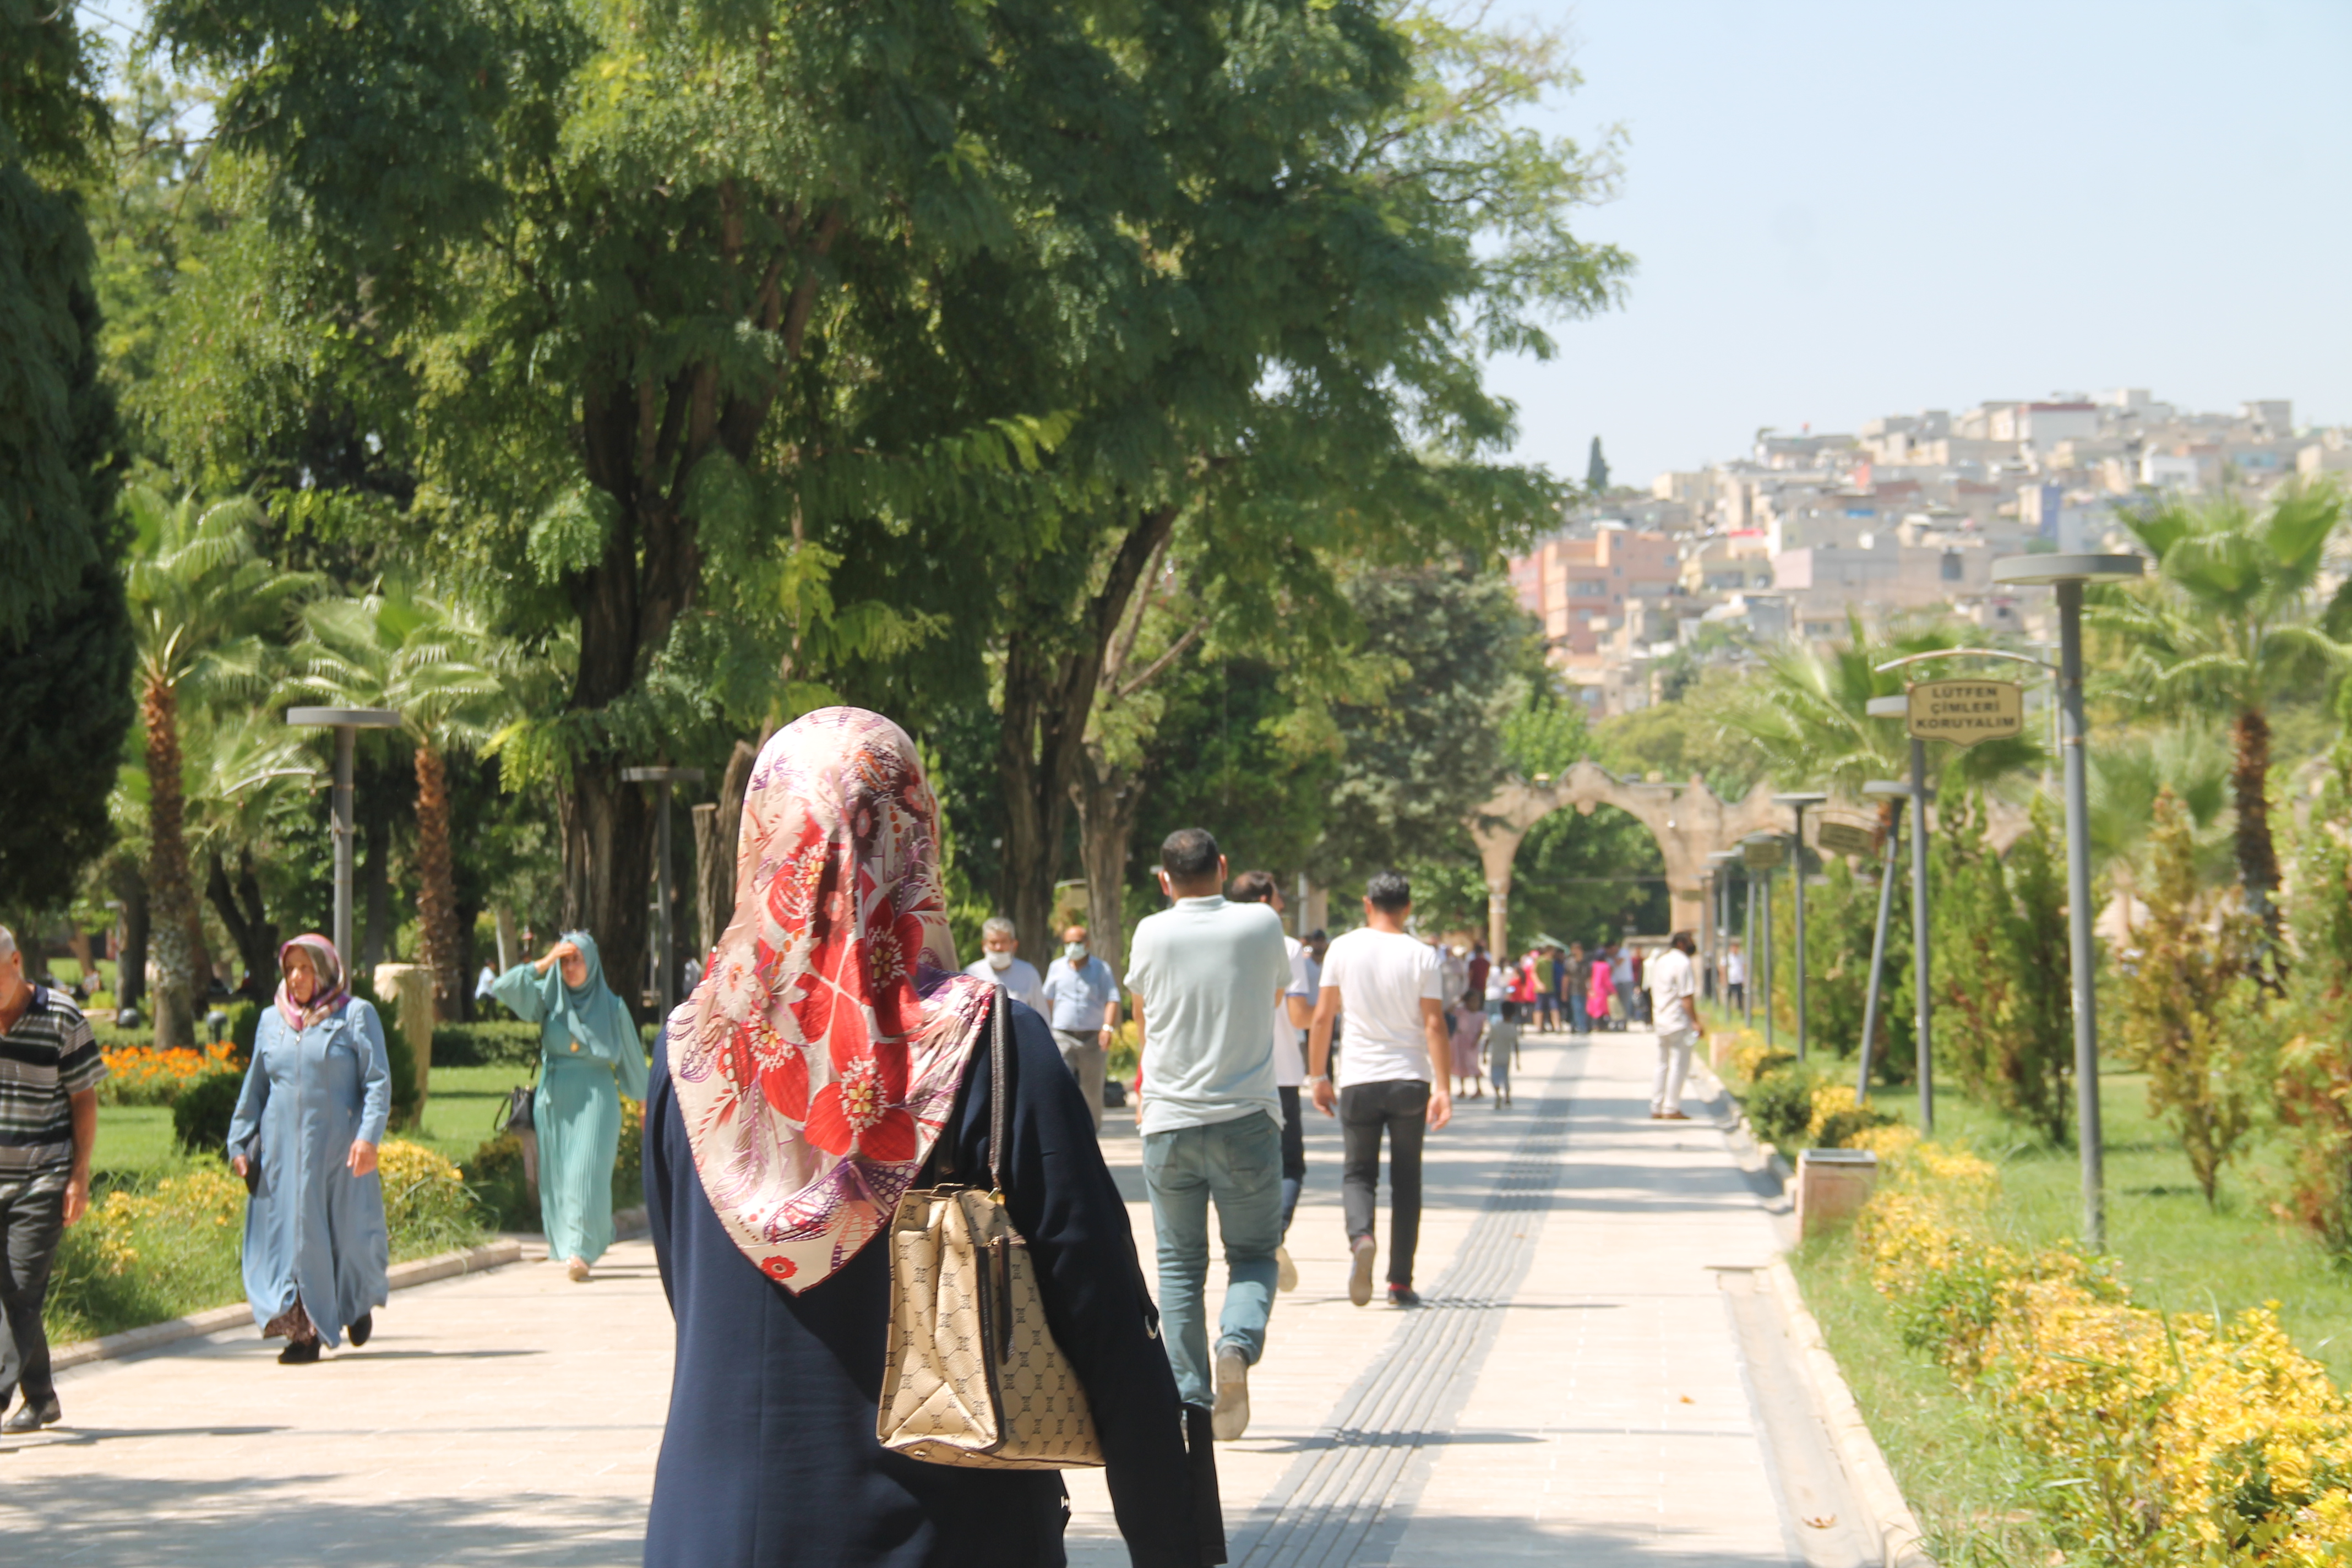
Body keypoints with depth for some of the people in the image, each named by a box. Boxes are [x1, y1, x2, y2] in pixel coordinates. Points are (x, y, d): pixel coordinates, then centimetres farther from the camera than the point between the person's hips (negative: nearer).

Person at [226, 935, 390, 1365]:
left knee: (349, 1232, 4)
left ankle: (359, 1301, 32)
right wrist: (240, 1143, 13)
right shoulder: (271, 1022, 13)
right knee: (293, 1233, -2)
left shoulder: (356, 1015, 1)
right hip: (284, 1149, 3)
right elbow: (254, 1087, 19)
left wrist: (368, 1136, -16)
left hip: (339, 1148, -3)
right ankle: (306, 1332, 0)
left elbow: (378, 1082, -5)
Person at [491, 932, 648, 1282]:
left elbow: (631, 1056, 10)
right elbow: (505, 988, -7)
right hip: (554, 1097, 3)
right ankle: (565, 1247, 13)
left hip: (595, 1097, -3)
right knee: (558, 1175, 4)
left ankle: (582, 1250, -19)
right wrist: (543, 964, -12)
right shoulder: (548, 998, 6)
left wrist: (644, 1101, 15)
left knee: (587, 1171, -13)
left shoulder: (612, 1007, 3)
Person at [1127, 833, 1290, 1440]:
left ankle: (1190, 1400, 5)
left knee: (1179, 1264, 9)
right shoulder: (1261, 925, -2)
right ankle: (1238, 1345, -18)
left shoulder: (1152, 935, -1)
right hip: (1246, 1118, -1)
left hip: (1168, 1122, 1)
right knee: (1253, 1255, 10)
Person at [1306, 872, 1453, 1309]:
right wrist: (1441, 1087, -6)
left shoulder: (1343, 950, 0)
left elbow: (1322, 1016, 1)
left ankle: (1360, 1237, -22)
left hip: (1358, 1080, 0)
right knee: (1406, 1181, 10)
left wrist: (1318, 1077, 11)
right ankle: (1401, 1282, 9)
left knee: (1358, 1173, 9)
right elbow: (1434, 1024, -7)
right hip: (1410, 1080, 0)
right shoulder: (1421, 956, -2)